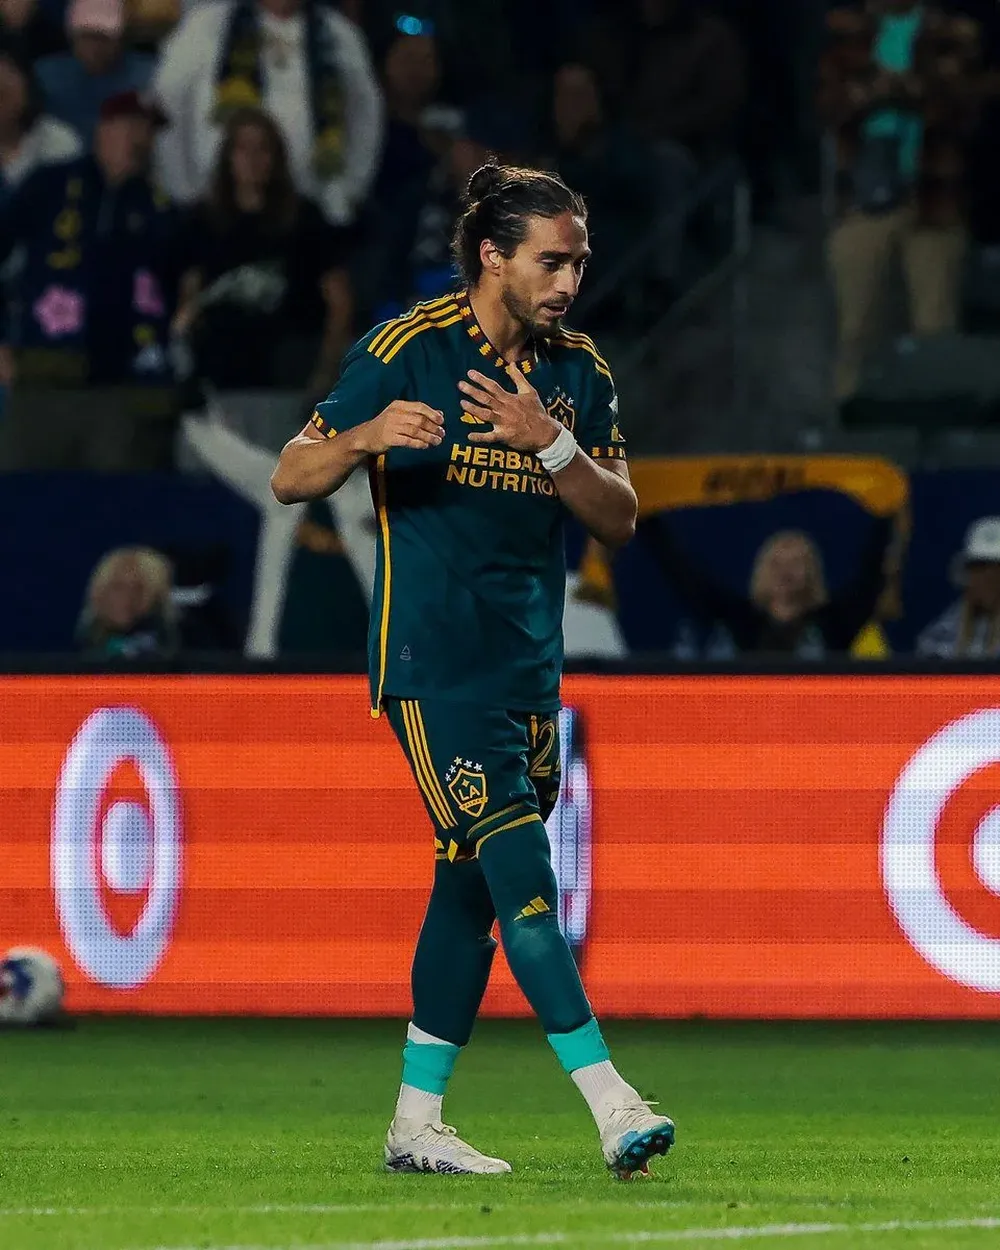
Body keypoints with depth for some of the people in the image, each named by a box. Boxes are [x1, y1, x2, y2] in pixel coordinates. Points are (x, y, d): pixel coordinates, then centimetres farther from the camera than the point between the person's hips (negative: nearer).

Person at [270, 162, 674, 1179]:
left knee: (471, 887, 9)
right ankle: (610, 1102, -21)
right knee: (518, 868, -16)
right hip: (431, 663, -6)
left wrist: (549, 442, -13)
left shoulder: (579, 373, 9)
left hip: (529, 671, 6)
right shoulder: (408, 349, -6)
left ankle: (416, 1123, 16)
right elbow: (291, 480, -6)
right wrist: (367, 436, -27)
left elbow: (620, 519, 4)